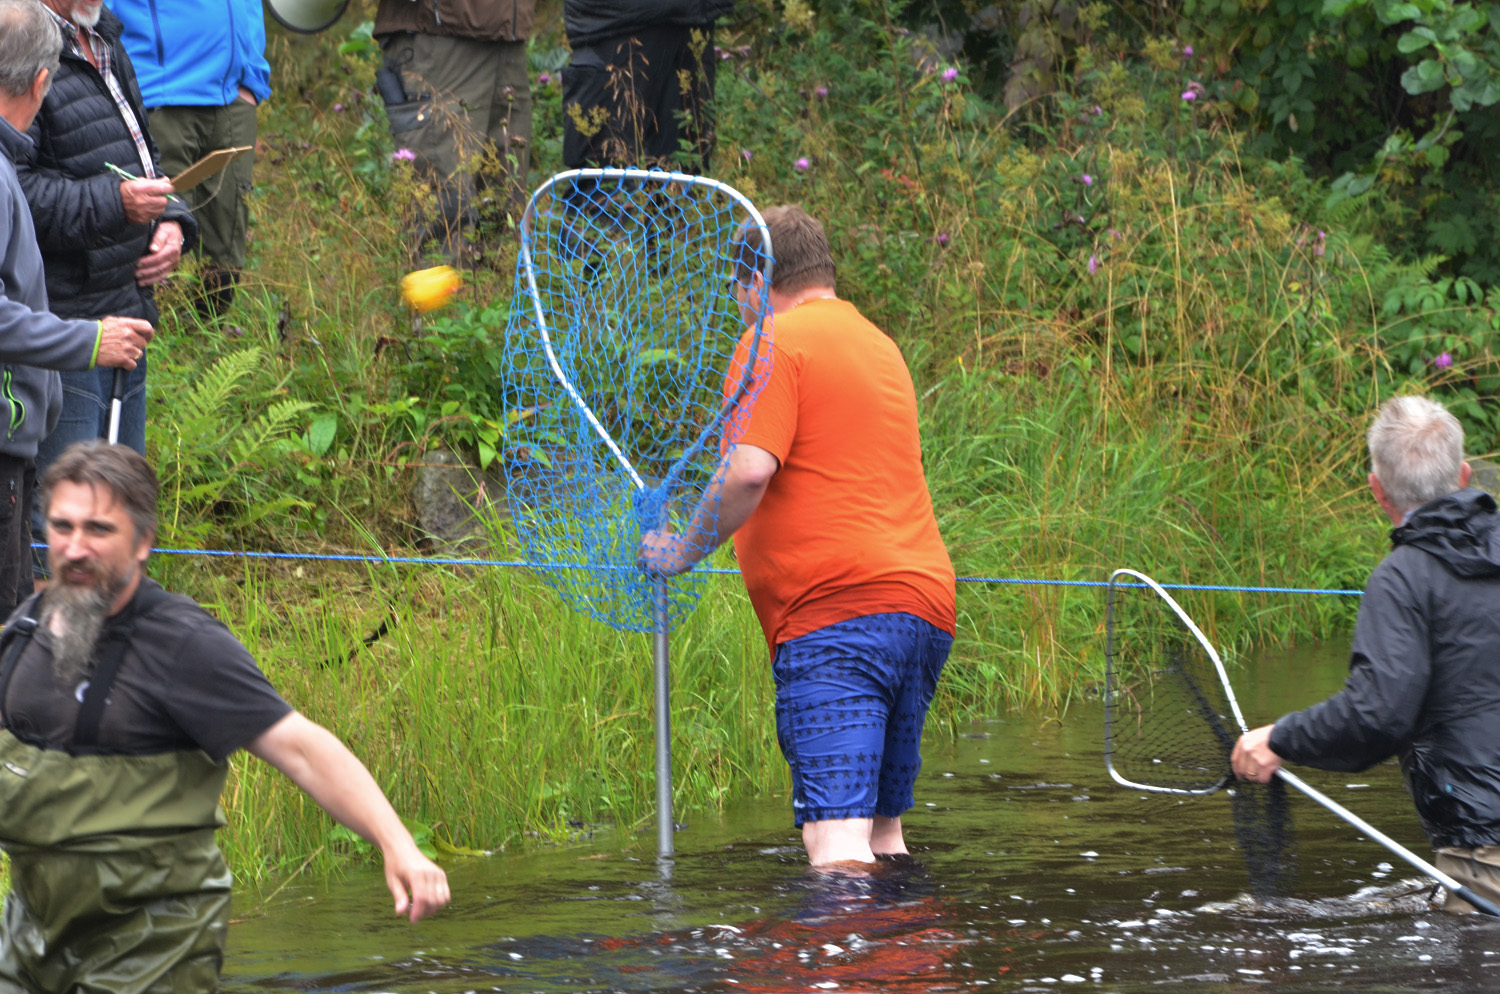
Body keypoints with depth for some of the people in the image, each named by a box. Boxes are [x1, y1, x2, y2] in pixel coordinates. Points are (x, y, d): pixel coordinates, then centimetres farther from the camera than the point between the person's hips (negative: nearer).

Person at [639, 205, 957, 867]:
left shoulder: (776, 341, -2)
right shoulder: (880, 346, 24)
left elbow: (749, 471, -15)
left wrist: (683, 550, -3)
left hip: (835, 609, -9)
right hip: (928, 599, 9)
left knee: (837, 839, -19)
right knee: (881, 830, 13)